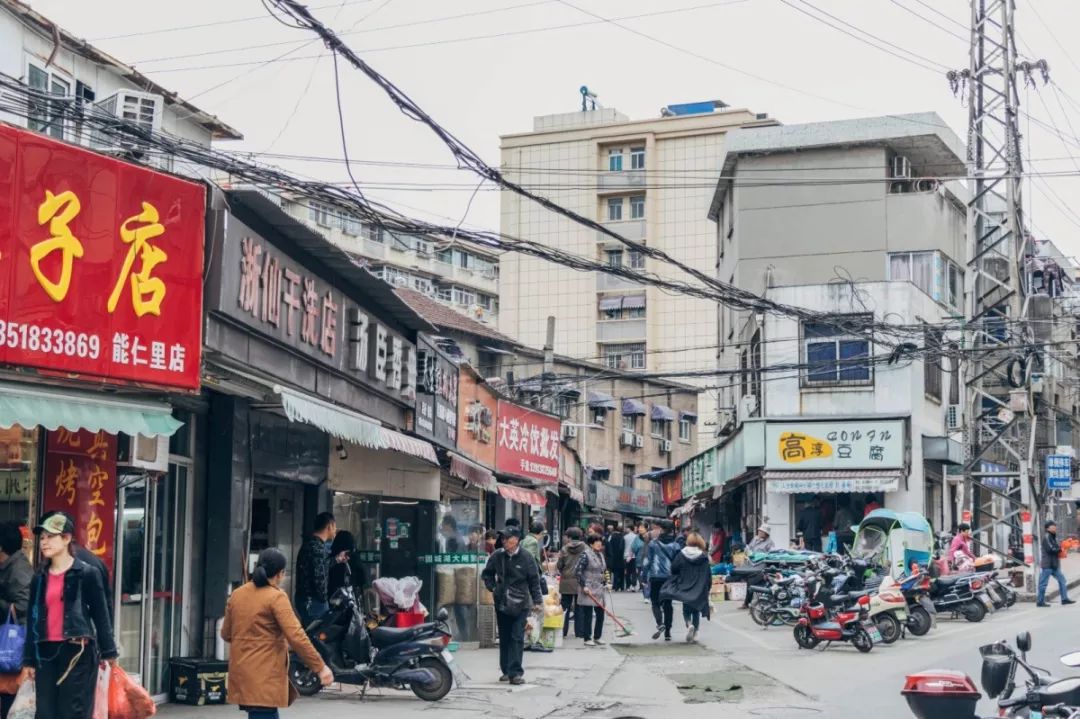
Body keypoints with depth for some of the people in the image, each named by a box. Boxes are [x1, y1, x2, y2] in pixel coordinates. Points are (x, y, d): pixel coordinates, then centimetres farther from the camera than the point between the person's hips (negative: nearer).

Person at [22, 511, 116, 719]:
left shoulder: (87, 574, -3)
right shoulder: (39, 578, 13)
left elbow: (100, 615, -2)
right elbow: (33, 619, 15)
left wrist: (108, 652, -4)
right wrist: (29, 659, 13)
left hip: (78, 651, -5)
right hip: (46, 652, 5)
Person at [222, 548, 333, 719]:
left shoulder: (237, 594, 9)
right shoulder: (276, 597, -12)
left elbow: (226, 633, 18)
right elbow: (296, 637, -18)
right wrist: (320, 667, -13)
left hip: (241, 673, 8)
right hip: (265, 676, -8)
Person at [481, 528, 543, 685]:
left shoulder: (526, 558, -6)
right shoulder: (497, 556, 0)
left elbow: (534, 581, 0)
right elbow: (487, 573, 16)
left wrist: (537, 601, -3)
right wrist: (492, 587, 2)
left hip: (520, 605, -3)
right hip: (501, 604, 3)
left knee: (517, 638, -7)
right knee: (504, 638, 11)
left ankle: (515, 672, -8)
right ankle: (506, 670, 21)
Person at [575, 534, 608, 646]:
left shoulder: (601, 555, 12)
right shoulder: (586, 555, -11)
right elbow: (578, 571, -15)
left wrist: (605, 582, 15)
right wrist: (584, 586, -17)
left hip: (599, 589, 7)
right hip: (588, 589, -7)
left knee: (600, 613, 8)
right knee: (588, 614, -2)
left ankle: (597, 637, 19)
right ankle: (587, 639, 5)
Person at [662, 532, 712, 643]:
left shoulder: (681, 555, -7)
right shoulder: (704, 557, -5)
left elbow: (673, 569, -5)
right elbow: (709, 574, -2)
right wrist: (708, 587, 9)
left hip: (685, 588, -1)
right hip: (700, 590, 1)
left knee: (686, 610, 10)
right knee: (696, 611, 14)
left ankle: (689, 624, -18)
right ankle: (695, 632, 12)